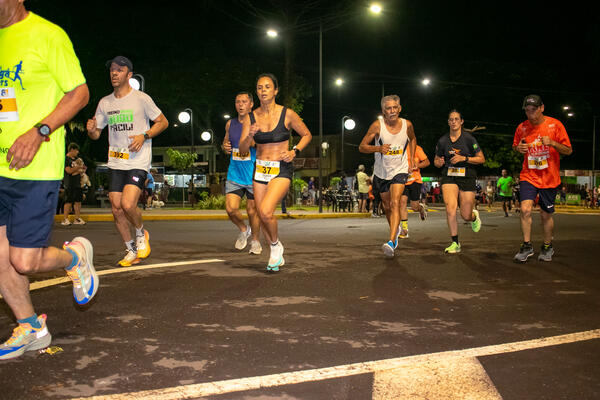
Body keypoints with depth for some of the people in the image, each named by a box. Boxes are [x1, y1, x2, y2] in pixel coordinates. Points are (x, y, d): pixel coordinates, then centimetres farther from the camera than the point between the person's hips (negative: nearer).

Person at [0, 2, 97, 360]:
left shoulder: (47, 35, -7)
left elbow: (80, 93, -7)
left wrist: (39, 132, -19)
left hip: (35, 169, -7)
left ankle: (75, 255, 26)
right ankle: (31, 330, 24)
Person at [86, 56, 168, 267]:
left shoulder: (141, 98, -4)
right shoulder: (104, 103, 10)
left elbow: (163, 122, 2)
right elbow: (96, 134, 15)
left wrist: (144, 136, -13)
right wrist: (91, 130, -10)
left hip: (138, 162, -5)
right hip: (115, 163, 5)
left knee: (128, 204, -20)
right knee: (116, 209, 2)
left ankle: (141, 234, 11)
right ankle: (131, 251, 19)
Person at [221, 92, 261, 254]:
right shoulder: (230, 124, 7)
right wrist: (224, 146, 0)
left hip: (253, 176, -3)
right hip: (234, 174, 3)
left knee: (252, 211, 5)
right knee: (231, 209, -8)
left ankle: (256, 241, 27)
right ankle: (243, 230, 22)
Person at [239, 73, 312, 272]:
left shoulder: (287, 114, -6)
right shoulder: (251, 117, 2)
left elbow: (307, 135, 8)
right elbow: (242, 149, 0)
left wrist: (294, 151, -7)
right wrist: (250, 136, -20)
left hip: (281, 170, -4)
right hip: (260, 169, 4)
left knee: (266, 211, -23)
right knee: (262, 216, 7)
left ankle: (276, 245, 6)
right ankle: (277, 256, 29)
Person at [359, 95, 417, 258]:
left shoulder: (407, 124, -6)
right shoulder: (378, 125, -12)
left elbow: (412, 139, 18)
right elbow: (362, 147, -10)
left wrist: (411, 159, 9)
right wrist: (378, 148, -27)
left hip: (400, 170, -1)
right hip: (381, 172, 1)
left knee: (395, 203, -21)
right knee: (387, 206, 16)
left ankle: (391, 242, -31)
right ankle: (395, 229, 46)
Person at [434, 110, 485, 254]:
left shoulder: (468, 138, -5)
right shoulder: (442, 141, 4)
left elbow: (481, 159, -1)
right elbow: (436, 160, 17)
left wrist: (464, 158, -15)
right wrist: (438, 162, -7)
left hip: (467, 177, -2)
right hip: (449, 176, 2)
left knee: (466, 216, 0)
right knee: (450, 209, -19)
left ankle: (474, 216, 40)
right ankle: (455, 243, -6)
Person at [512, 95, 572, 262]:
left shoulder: (555, 125, -5)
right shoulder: (522, 127, 2)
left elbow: (568, 150, -3)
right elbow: (515, 146, 19)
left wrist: (552, 143, -22)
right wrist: (518, 148, -6)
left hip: (549, 178, -1)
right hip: (528, 176, 1)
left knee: (546, 214, 6)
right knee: (525, 209, -17)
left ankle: (547, 247, 27)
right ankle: (527, 246, -3)